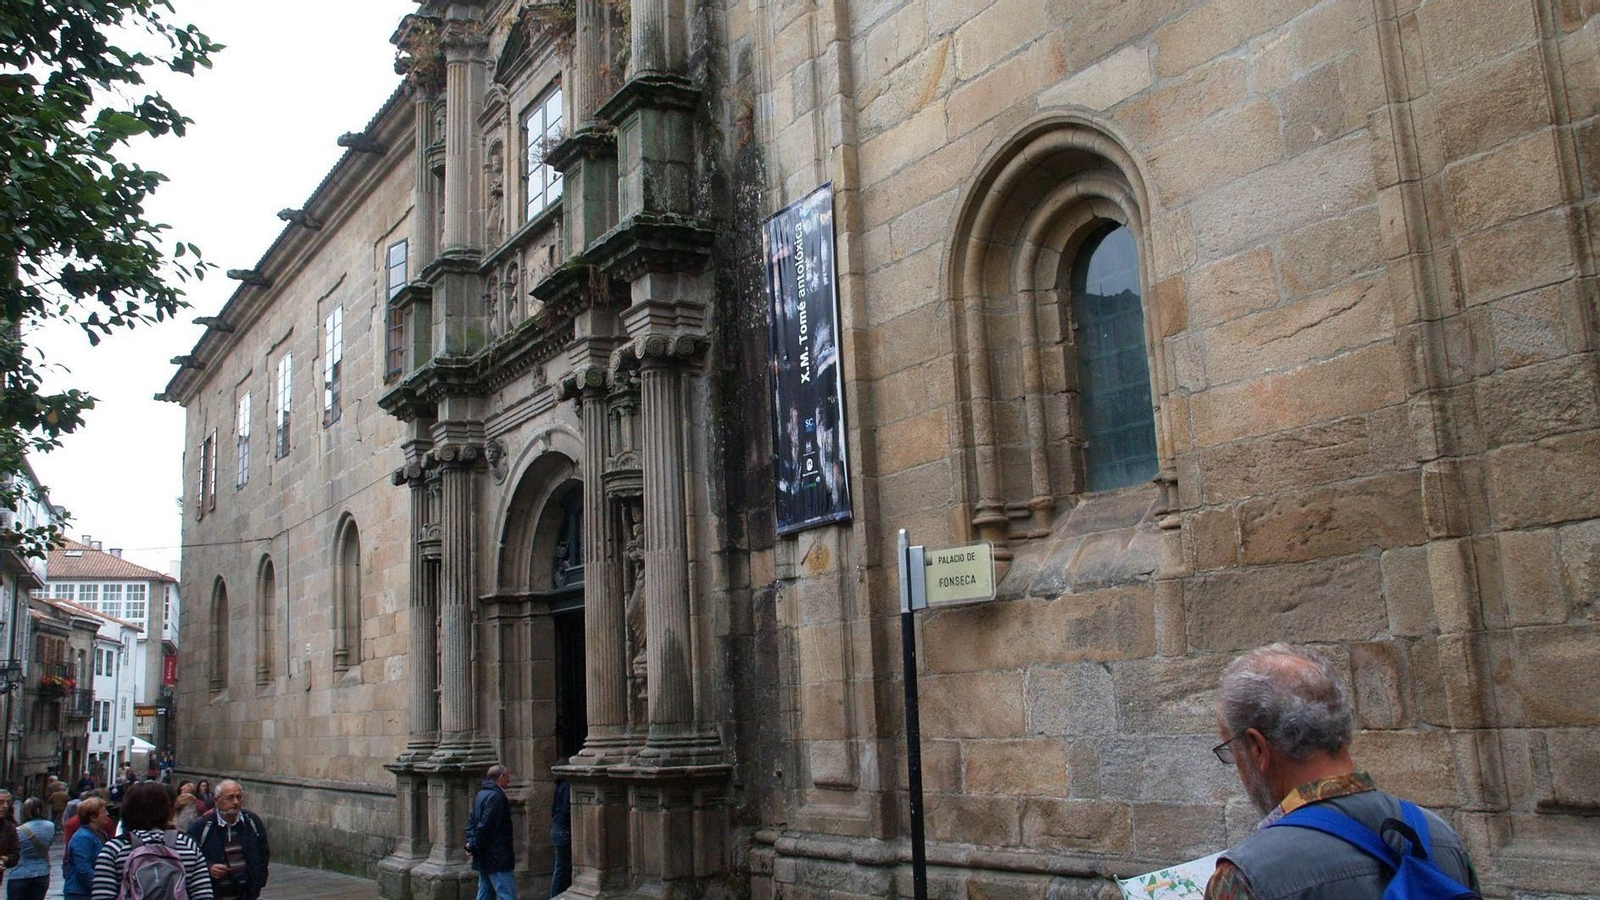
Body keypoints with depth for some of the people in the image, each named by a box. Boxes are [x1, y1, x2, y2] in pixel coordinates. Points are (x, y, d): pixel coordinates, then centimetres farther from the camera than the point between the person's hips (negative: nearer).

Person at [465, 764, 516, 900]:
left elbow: (472, 821, 16)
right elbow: (485, 825, -21)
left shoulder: (481, 794, 15)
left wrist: (471, 842, 4)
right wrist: (474, 846, -11)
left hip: (483, 858, 10)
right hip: (497, 857, -10)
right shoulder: (496, 796, -17)